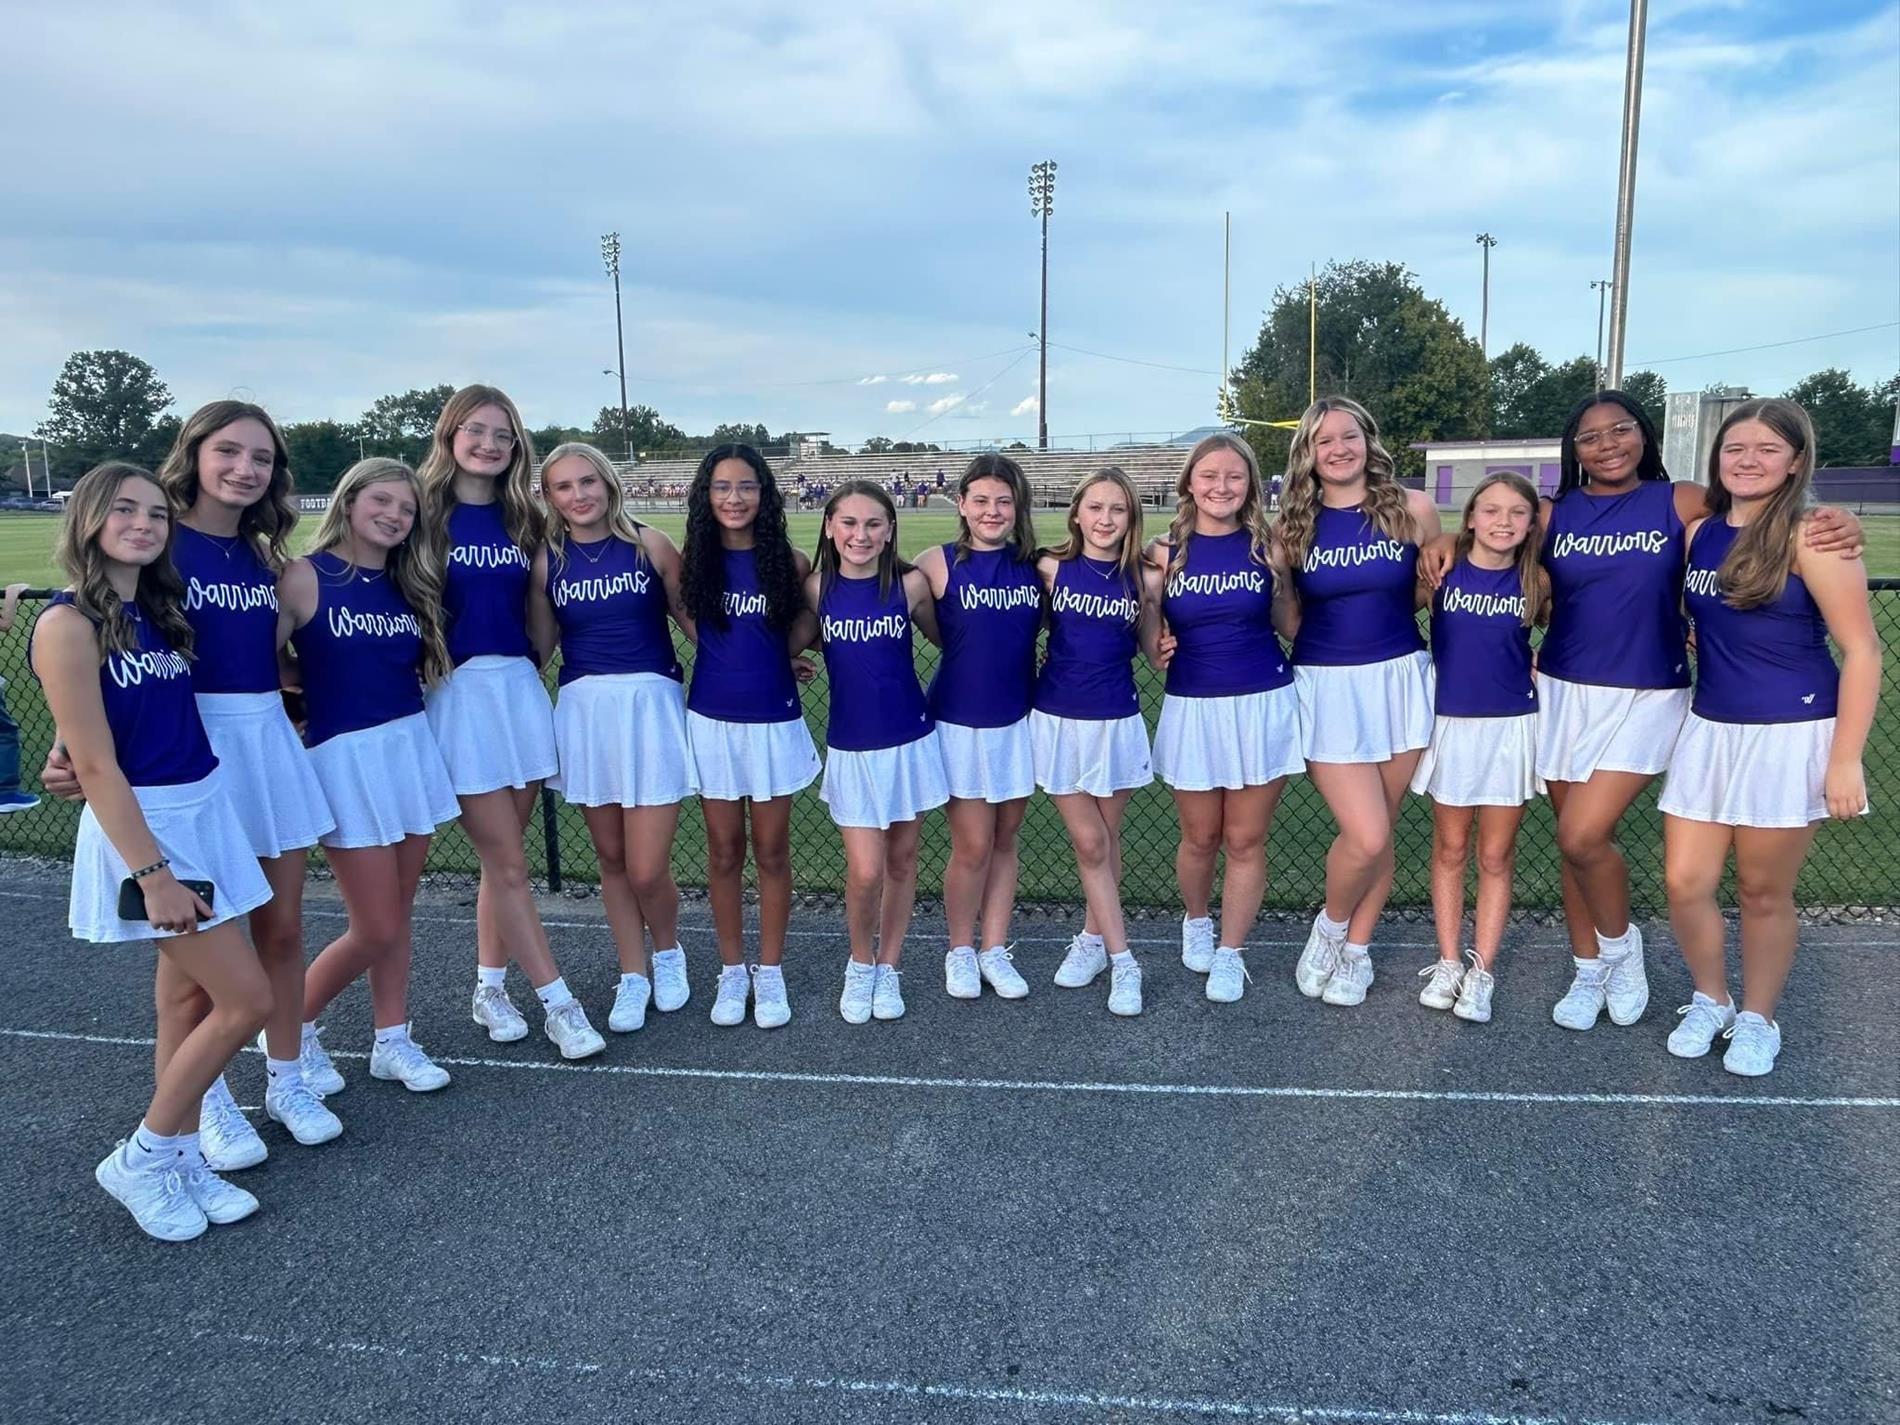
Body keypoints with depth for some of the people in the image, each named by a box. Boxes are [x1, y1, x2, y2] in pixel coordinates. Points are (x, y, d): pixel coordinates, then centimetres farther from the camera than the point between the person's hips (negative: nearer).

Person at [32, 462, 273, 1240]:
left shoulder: (158, 612, 10)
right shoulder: (68, 623, -13)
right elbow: (95, 764, -17)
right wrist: (151, 874, -18)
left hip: (205, 810, 7)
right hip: (142, 825, -7)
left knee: (191, 997, 12)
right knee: (247, 997, -7)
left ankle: (179, 1160, 25)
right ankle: (139, 1160, 12)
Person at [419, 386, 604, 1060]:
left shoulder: (520, 518, 12)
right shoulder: (425, 513, -2)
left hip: (519, 688, 5)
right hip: (457, 693, -5)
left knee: (503, 857, 10)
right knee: (508, 863, -2)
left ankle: (489, 989, 25)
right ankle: (559, 1003, 5)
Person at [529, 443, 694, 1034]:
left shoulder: (649, 544, -1)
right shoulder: (546, 560, 5)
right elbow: (539, 645, 12)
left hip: (651, 704, -2)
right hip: (584, 710, 3)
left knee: (647, 870, -5)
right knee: (611, 859, 10)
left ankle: (668, 951, 26)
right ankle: (633, 975, 28)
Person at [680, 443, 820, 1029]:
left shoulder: (790, 562, -5)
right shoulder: (693, 562, -2)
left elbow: (805, 629, 9)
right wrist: (754, 659, 1)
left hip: (774, 722, -1)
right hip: (711, 721, 1)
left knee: (771, 851, 8)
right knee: (724, 851, 10)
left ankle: (771, 971, 23)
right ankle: (731, 971, 25)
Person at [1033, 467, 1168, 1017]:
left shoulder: (1145, 579, -3)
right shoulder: (1051, 569, -5)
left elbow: (1157, 655, 4)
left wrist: (1156, 600, -8)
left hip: (1117, 721, 1)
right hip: (1058, 719, -1)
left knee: (1107, 836, 12)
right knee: (1089, 842, 2)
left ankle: (1093, 937, 31)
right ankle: (1120, 959, 11)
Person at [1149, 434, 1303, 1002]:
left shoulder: (1267, 547, -1)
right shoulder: (1165, 551, -1)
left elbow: (1286, 623, 7)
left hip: (1262, 704, 0)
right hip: (1191, 707, 0)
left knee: (1245, 841, 6)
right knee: (1200, 838, 10)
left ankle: (1230, 954, 22)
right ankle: (1195, 921, 39)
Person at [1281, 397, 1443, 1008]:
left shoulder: (1412, 508, -2)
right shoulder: (1293, 524, 0)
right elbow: (1287, 619, 8)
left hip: (1399, 680, 1)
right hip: (1326, 687, -1)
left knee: (1379, 832, 9)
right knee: (1366, 836, -10)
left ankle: (1357, 950, 28)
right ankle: (1330, 928, 20)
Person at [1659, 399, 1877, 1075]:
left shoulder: (1811, 537, -11)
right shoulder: (1699, 533, 6)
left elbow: (1861, 650, -12)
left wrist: (1846, 760, -15)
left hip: (1790, 736, -5)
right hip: (1709, 730, 5)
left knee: (1763, 892, 7)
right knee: (1685, 882, 5)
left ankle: (1756, 1021, 27)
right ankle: (1710, 1002, 29)